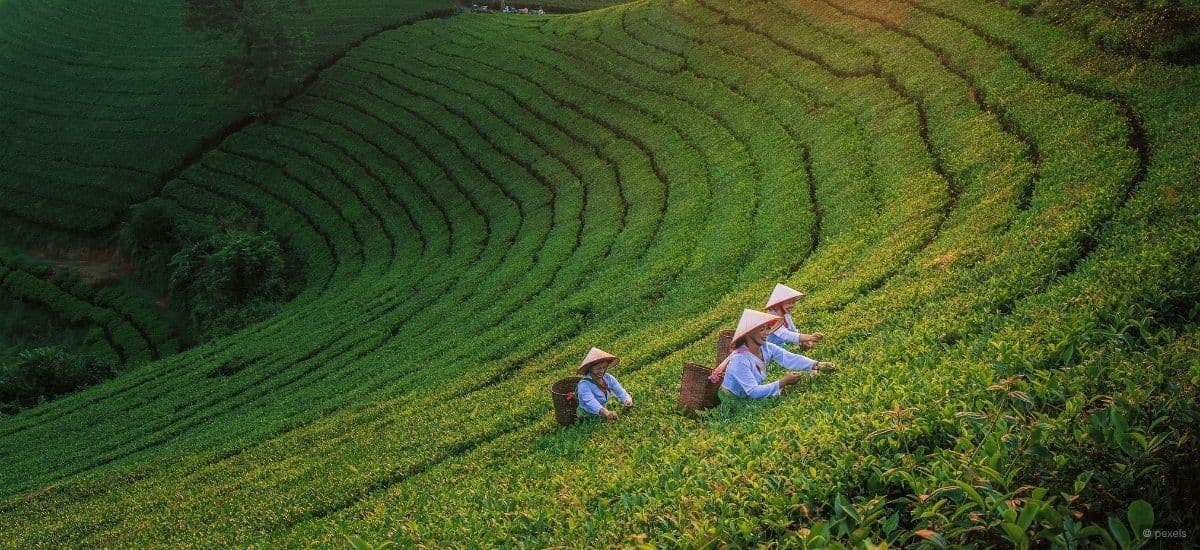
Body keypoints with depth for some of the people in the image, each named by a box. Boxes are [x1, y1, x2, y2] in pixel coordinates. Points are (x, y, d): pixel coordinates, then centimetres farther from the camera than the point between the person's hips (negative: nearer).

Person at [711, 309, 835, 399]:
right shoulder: (740, 360, -30)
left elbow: (790, 358, -16)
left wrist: (816, 365, -29)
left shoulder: (766, 348, -9)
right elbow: (753, 391, -33)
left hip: (748, 398, 7)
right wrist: (782, 383, -35)